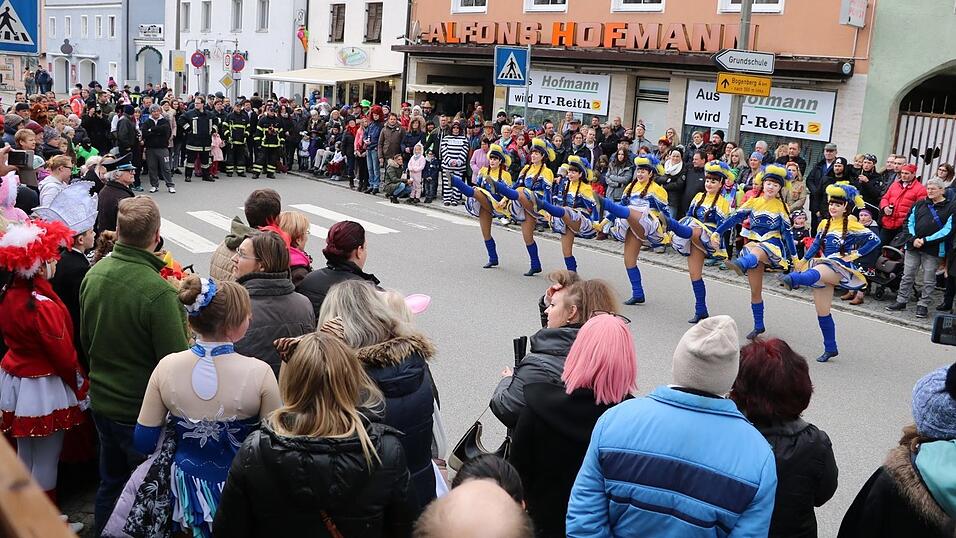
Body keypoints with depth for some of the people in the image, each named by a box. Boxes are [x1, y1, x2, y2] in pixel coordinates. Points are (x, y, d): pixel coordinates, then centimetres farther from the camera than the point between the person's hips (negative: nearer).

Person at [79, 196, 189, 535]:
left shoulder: (94, 274, -5)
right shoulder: (158, 291, -28)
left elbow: (85, 341, 10)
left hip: (101, 401, 7)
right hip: (142, 409, -7)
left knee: (110, 482, 24)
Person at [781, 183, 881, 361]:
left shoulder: (852, 225, -3)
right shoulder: (825, 224, 14)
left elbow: (875, 240, -8)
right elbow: (815, 246, 18)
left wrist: (855, 254, -11)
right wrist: (801, 263, 10)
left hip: (842, 268, -6)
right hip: (823, 268, 7)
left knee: (817, 272, -41)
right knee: (822, 312, 6)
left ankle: (793, 279, -74)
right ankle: (830, 349, 19)